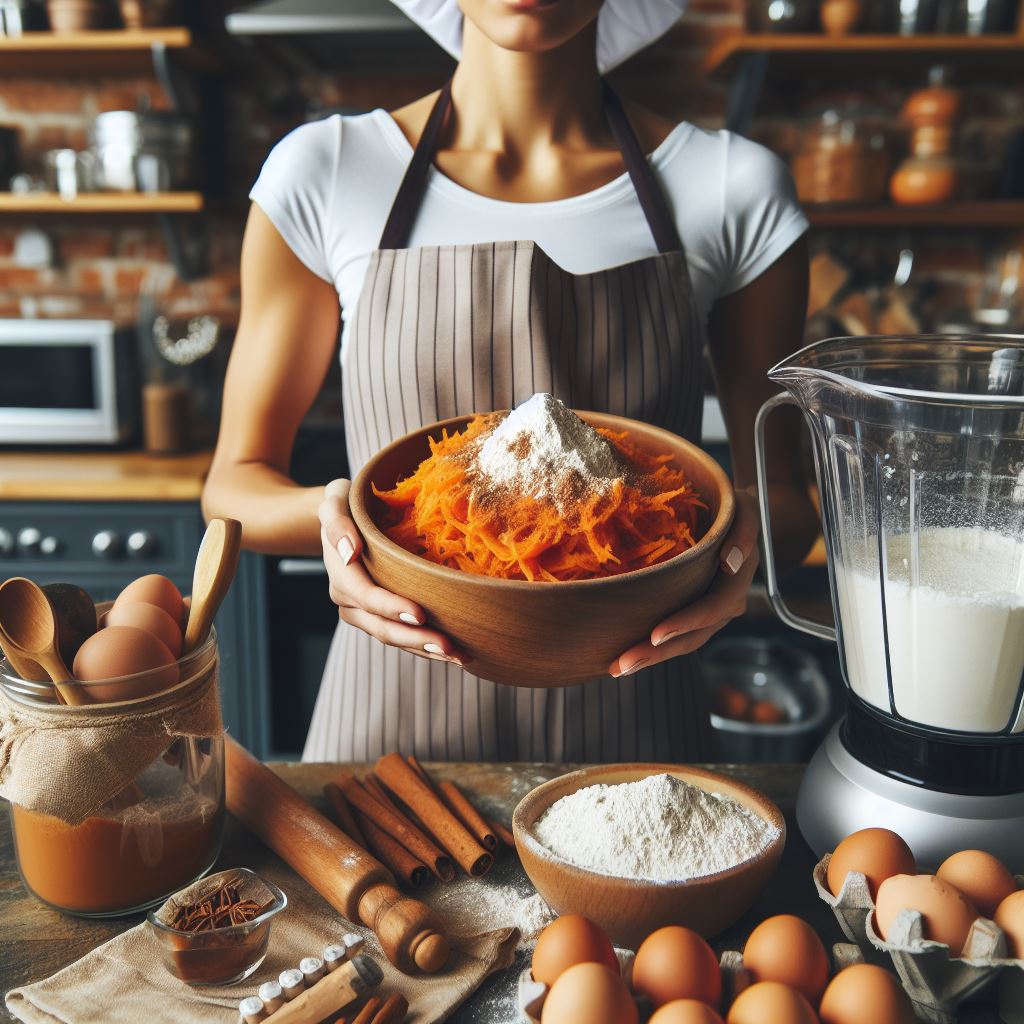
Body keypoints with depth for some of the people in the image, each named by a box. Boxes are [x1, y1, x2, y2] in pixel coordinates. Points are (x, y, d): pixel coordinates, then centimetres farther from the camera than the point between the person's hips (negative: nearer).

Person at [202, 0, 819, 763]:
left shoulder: (736, 191, -5)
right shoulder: (322, 175, -5)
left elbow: (782, 493, 2)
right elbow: (236, 481, 0)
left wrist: (746, 534, -20)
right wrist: (331, 516, -22)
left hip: (632, 720, 1)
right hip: (394, 723, 1)